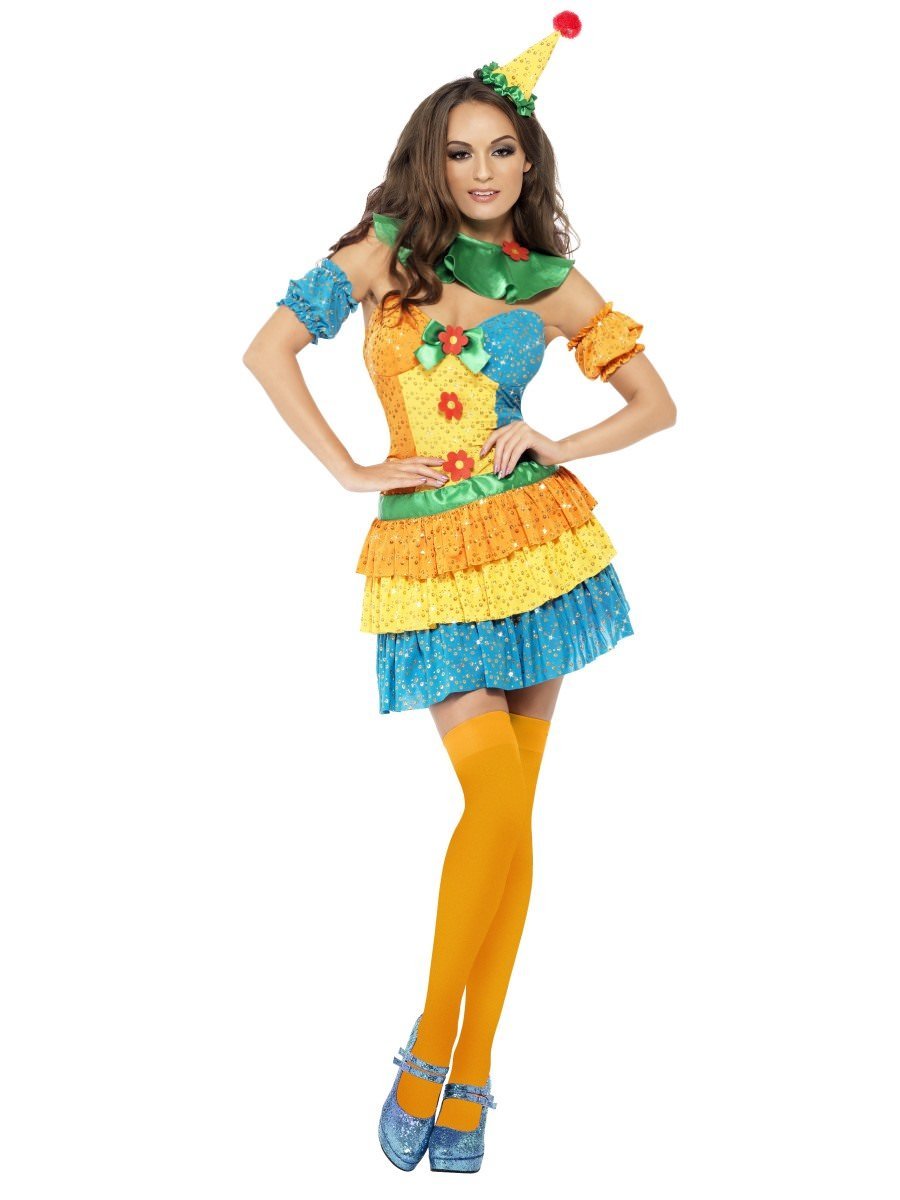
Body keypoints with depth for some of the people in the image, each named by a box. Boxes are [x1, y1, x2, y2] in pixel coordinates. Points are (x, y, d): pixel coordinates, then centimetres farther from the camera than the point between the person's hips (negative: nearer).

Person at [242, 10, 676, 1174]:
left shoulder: (553, 282, 7)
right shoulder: (386, 248, 3)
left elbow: (655, 401, 14)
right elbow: (269, 348, 1)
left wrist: (561, 447, -3)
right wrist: (347, 470, -4)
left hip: (535, 537, 2)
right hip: (429, 552, -2)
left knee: (507, 810, 2)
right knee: (498, 798, -15)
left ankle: (466, 1074, 12)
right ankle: (430, 1051, 2)